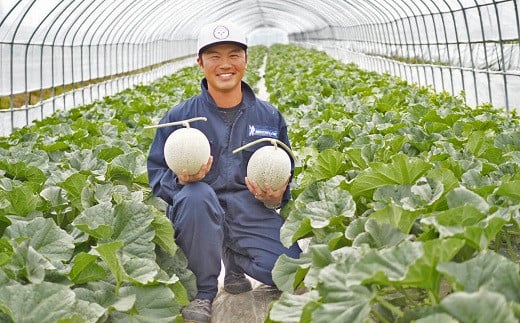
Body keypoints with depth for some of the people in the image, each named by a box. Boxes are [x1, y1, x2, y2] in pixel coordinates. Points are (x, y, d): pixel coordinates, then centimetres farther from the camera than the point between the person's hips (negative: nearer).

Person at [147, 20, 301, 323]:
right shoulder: (179, 116, 3)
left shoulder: (270, 117, 10)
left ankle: (235, 259, 16)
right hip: (198, 214, -2)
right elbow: (156, 173, 3)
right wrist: (180, 179, -20)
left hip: (250, 213, 2)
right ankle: (204, 290, -14)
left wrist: (276, 196, -9)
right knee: (196, 194, -38)